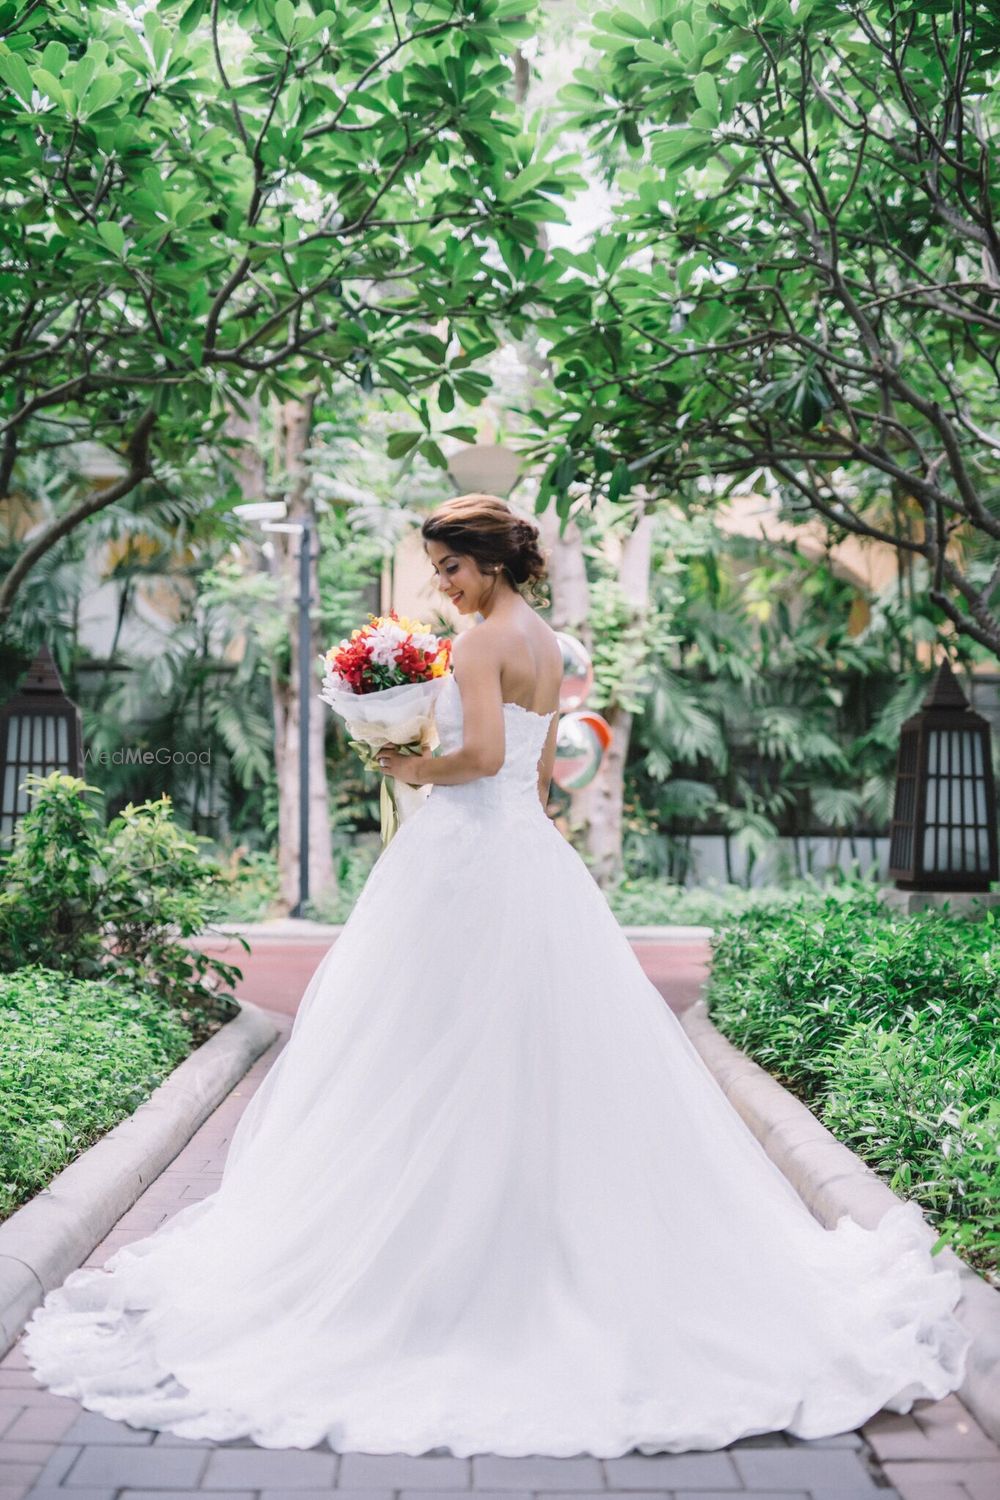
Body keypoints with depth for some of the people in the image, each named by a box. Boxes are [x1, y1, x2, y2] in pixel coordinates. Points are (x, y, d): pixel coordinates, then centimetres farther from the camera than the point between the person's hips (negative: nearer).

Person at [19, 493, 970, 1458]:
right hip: (533, 855, 9)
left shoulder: (482, 642, -11)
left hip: (470, 856, -9)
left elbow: (481, 753, -24)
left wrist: (413, 769, -8)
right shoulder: (547, 645, 17)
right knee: (541, 1053, 11)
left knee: (450, 1059, -3)